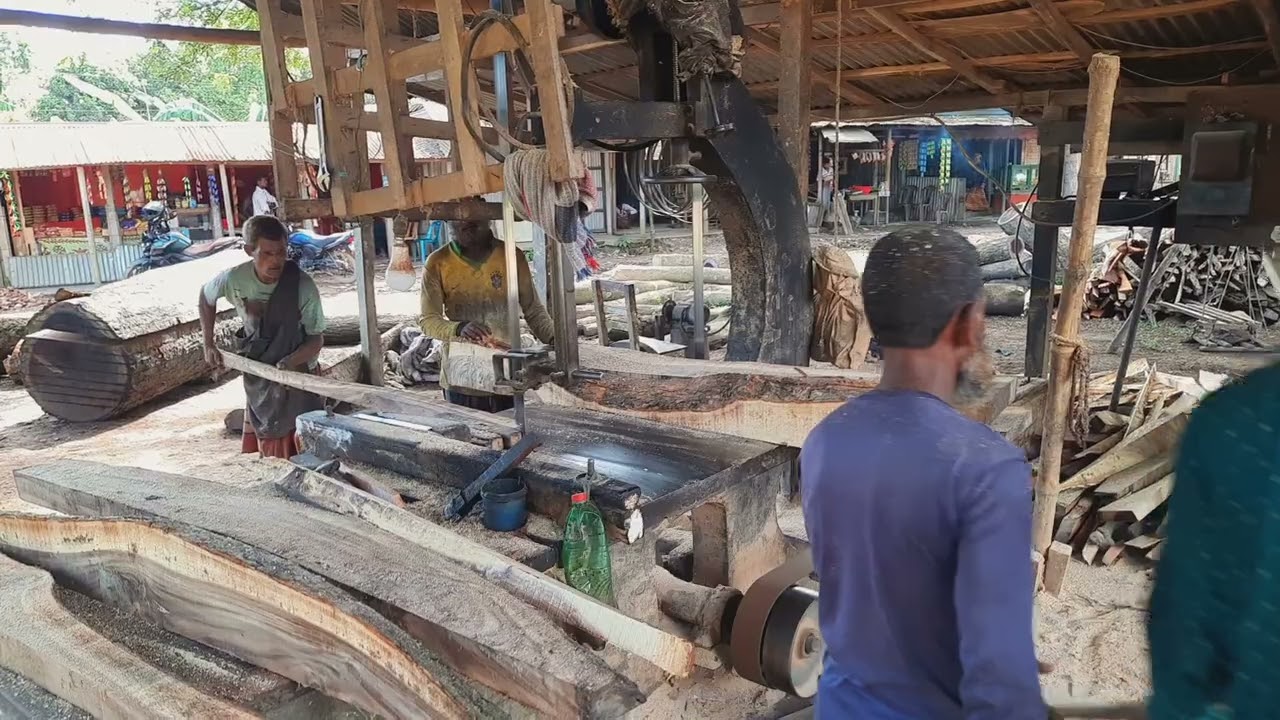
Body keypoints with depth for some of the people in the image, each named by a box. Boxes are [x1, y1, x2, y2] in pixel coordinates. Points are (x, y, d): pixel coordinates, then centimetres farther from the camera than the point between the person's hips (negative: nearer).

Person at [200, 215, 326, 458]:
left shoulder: (302, 285, -21)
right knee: (259, 454, 12)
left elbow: (316, 338, -13)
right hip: (258, 380, 3)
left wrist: (290, 362, -31)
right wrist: (209, 345, 8)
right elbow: (206, 297, 11)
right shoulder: (235, 279, -13)